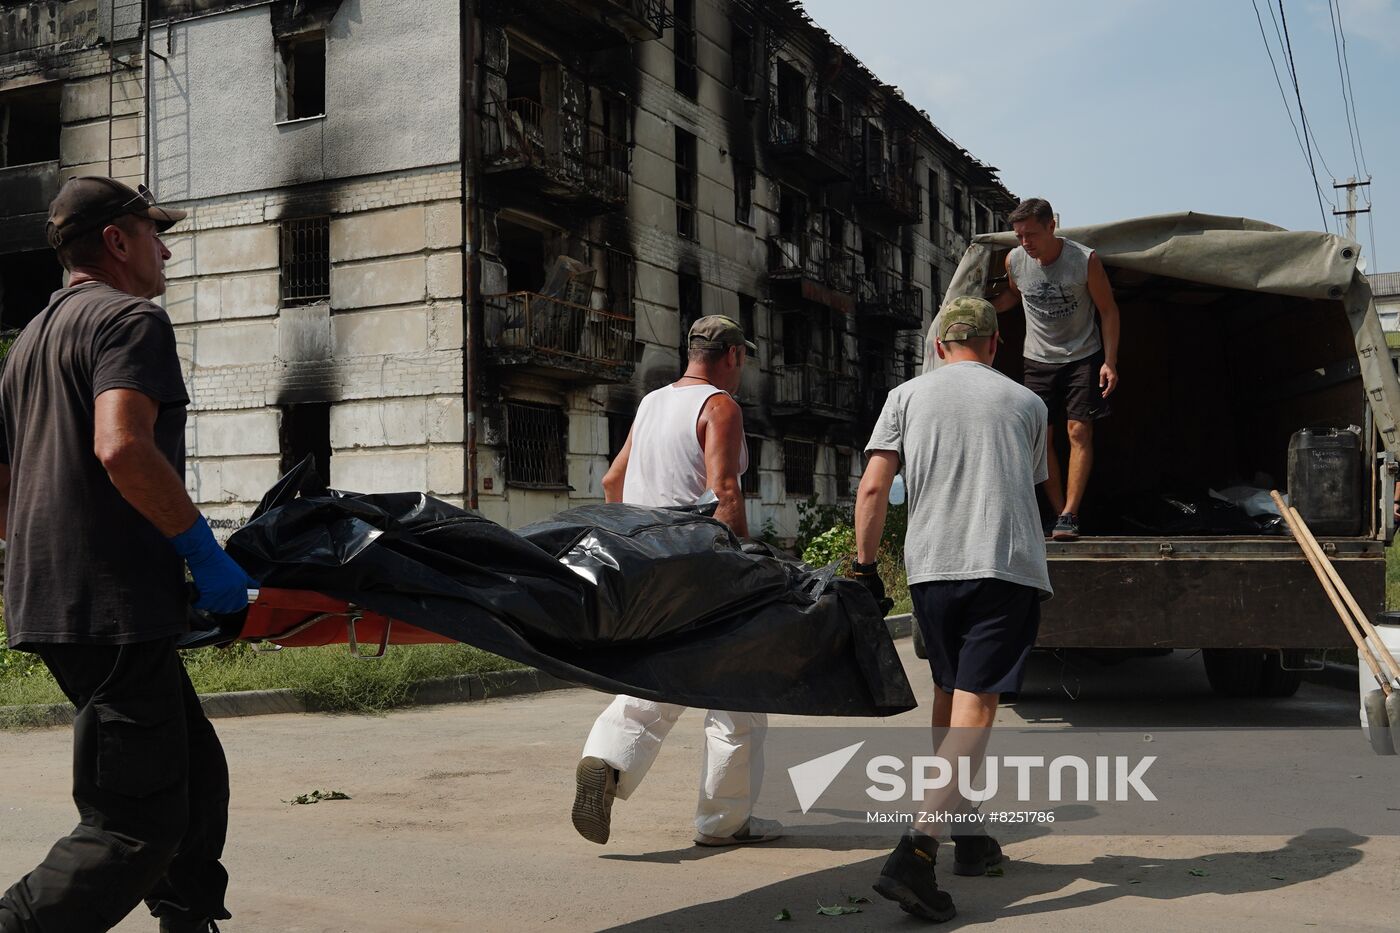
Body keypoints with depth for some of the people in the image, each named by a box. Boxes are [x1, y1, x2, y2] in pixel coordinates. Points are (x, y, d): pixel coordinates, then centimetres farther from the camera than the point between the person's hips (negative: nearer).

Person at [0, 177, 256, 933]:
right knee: (137, 826, -8)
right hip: (113, 610, -10)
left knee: (195, 776, 17)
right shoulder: (131, 318, -6)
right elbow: (123, 450, -24)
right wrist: (205, 552, -17)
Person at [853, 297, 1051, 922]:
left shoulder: (908, 395, 11)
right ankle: (915, 852, -22)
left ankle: (967, 836, 29)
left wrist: (865, 565, 6)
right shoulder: (1026, 402, 13)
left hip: (930, 565, 2)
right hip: (1009, 566, -2)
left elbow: (873, 487, 0)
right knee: (975, 708, -8)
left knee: (948, 697, 19)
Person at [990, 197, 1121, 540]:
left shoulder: (1085, 260, -17)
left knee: (1079, 430, -11)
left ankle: (1069, 514, -11)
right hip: (1038, 359, 3)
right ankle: (1059, 512, 6)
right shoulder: (1014, 261, -8)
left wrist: (1110, 363, -12)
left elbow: (1108, 310, -7)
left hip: (1082, 355, -3)